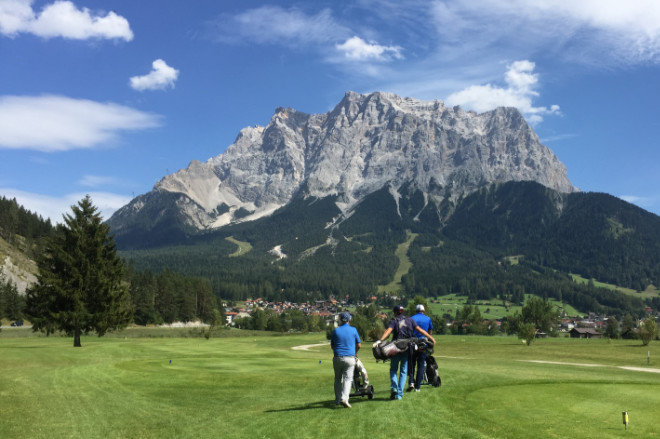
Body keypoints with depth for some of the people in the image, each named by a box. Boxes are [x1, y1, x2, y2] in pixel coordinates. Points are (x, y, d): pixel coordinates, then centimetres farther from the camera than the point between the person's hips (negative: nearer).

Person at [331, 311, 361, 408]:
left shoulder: (335, 330, 1)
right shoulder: (353, 330, -1)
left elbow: (332, 346, 9)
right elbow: (359, 345, 6)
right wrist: (355, 352, 26)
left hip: (337, 358, 1)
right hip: (350, 358, -1)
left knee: (338, 379, 15)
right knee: (348, 379, 0)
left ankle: (338, 399, 19)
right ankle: (344, 398, -18)